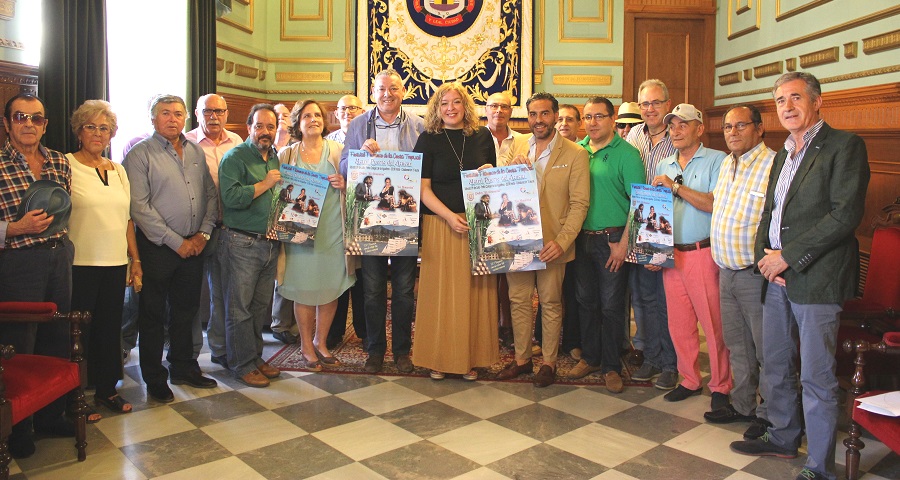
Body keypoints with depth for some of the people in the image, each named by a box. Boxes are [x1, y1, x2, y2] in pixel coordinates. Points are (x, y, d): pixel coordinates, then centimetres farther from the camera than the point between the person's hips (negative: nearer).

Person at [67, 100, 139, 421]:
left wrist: (136, 260, 12)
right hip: (80, 263, -5)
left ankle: (107, 389, 26)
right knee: (80, 330, 3)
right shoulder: (67, 165, -4)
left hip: (115, 263, 5)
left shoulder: (118, 170, 13)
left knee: (110, 328, 12)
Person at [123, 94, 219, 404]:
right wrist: (176, 242, -14)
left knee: (186, 310, 15)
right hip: (158, 247, -5)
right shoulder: (140, 155, -6)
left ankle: (183, 368, 30)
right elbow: (140, 208, -13)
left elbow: (211, 194, 11)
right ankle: (155, 379, 20)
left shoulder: (196, 152, 10)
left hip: (194, 245, 5)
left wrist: (204, 233, -3)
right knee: (153, 314, 7)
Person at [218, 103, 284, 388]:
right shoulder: (235, 158, -6)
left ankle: (255, 357, 25)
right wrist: (264, 184, -16)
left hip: (271, 244, 7)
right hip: (242, 244, -6)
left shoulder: (277, 159, 16)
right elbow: (231, 197, -21)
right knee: (239, 308, 1)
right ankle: (242, 365, 11)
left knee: (260, 306, 14)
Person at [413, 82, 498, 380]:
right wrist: (450, 216, -16)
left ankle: (470, 357, 18)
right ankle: (439, 358, 16)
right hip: (441, 223, -2)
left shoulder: (482, 136, 8)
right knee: (442, 291, 3)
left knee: (474, 290, 6)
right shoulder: (429, 139, 0)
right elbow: (423, 188, -5)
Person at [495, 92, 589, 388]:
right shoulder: (517, 147, 9)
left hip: (552, 243, -3)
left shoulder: (575, 154, -4)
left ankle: (548, 362, 21)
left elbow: (579, 204, -7)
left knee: (551, 303, 7)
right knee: (518, 300, 10)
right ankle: (521, 358, 25)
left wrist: (562, 241, -18)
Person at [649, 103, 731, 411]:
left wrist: (676, 186, -15)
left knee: (713, 322, 0)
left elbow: (715, 204, -15)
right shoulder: (663, 167, 15)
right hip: (671, 254, 5)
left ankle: (720, 386, 15)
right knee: (678, 323, 9)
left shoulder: (717, 160, -2)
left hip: (704, 253, -5)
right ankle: (690, 380, 24)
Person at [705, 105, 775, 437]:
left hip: (756, 273, -8)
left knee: (766, 350, 4)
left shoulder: (774, 165, -15)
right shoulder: (726, 164, 14)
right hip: (726, 272, 8)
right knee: (737, 344, 18)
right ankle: (742, 405, 32)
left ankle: (768, 413, 20)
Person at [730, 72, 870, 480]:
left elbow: (846, 214, -16)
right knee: (775, 365, 17)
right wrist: (764, 255, 3)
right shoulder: (782, 156, 19)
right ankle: (783, 438, 35)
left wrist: (788, 257, -15)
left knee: (816, 377, -1)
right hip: (777, 277, 8)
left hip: (816, 278, -8)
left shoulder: (844, 146, -6)